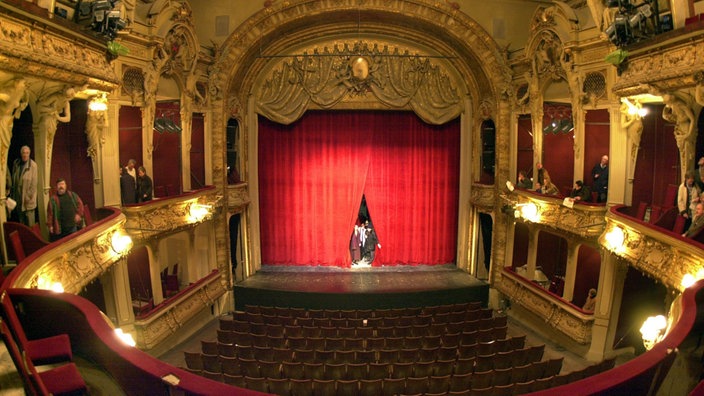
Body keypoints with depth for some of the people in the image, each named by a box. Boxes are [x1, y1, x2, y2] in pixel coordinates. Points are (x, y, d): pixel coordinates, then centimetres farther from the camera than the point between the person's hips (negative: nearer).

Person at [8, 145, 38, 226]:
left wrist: (29, 196, -12)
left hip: (28, 197, -5)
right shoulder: (16, 163, 4)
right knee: (20, 219, 14)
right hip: (17, 194, 5)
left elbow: (34, 182, -12)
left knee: (29, 218, -1)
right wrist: (12, 193, 7)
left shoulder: (33, 165, -12)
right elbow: (13, 179, 10)